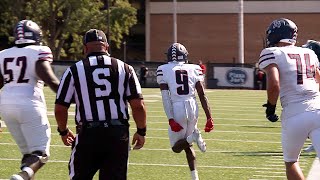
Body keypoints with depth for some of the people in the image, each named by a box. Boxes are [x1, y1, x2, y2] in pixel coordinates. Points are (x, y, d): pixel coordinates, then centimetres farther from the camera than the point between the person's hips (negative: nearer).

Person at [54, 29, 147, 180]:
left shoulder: (74, 70, 2)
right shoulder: (124, 68, 6)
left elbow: (60, 109, 3)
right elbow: (138, 106, 1)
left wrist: (63, 131, 21)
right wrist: (141, 132, 14)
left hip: (88, 134, -1)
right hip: (118, 134, 2)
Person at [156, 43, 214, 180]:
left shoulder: (164, 70, 1)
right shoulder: (194, 69, 8)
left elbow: (165, 97, -8)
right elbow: (202, 95, 4)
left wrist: (171, 119, -12)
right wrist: (209, 117, 5)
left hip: (177, 109, -3)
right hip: (192, 108, 3)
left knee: (176, 147, 12)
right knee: (187, 145, 21)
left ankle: (192, 137, -19)